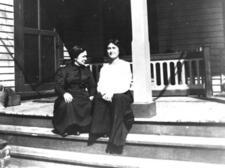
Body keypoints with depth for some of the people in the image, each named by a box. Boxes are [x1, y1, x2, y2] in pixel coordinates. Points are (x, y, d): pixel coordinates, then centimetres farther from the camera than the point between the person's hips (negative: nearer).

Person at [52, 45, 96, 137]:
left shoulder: (86, 70, 18)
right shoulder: (63, 71, 5)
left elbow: (92, 85, 14)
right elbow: (58, 86, -3)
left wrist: (92, 95, -6)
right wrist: (65, 93, -26)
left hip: (83, 95, 3)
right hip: (69, 96, -3)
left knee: (90, 104, -28)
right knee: (68, 105, -36)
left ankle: (84, 126, -15)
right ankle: (68, 128, -20)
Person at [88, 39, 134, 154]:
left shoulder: (125, 65, 9)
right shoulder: (104, 67, 22)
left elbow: (126, 85, -5)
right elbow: (100, 85, 10)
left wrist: (112, 92, -21)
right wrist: (103, 93, -13)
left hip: (122, 95, -3)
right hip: (106, 96, 3)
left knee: (117, 99, -38)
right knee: (98, 98, -32)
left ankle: (115, 142, -40)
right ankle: (99, 131, -32)